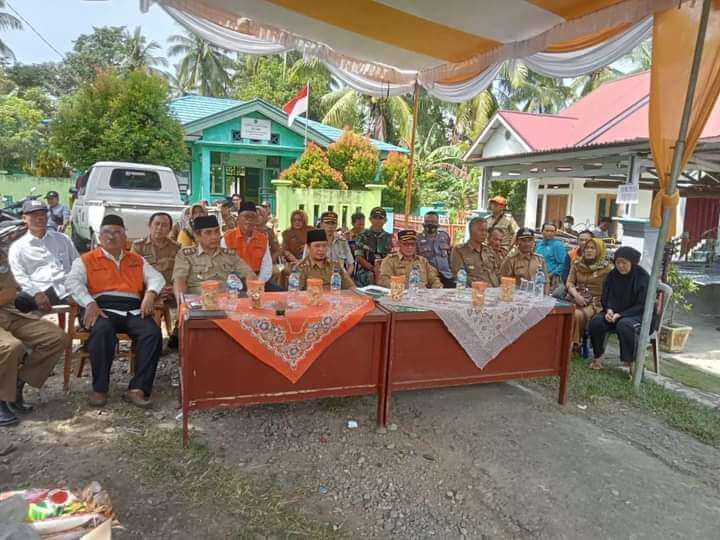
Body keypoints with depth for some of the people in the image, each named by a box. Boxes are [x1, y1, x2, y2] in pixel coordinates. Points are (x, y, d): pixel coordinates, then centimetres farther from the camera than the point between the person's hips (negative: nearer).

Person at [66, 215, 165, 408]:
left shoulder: (136, 260, 26)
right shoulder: (86, 260, 17)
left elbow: (156, 277, 17)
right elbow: (73, 282, 1)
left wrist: (150, 294, -7)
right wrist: (89, 303, -18)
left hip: (133, 309, 3)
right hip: (102, 308, -2)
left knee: (153, 332, -27)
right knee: (102, 330, -37)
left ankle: (137, 389, -27)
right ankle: (99, 389, -22)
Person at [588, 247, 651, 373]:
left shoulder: (642, 277, -10)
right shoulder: (613, 275, 4)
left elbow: (642, 305, -12)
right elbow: (605, 297, 9)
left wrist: (620, 315, -23)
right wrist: (609, 310, -13)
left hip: (637, 315, -4)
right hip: (614, 312, 5)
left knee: (624, 324, -37)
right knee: (596, 321, -24)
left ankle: (630, 362, -26)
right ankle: (599, 355, -6)